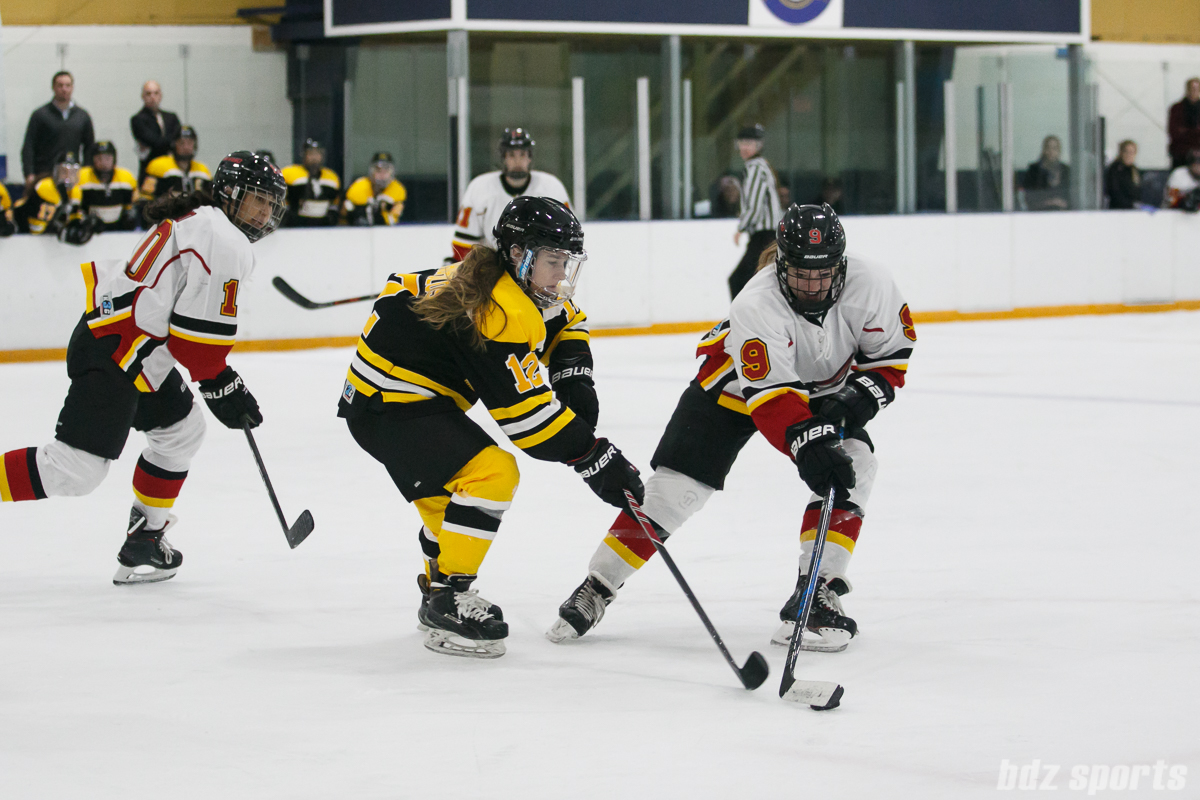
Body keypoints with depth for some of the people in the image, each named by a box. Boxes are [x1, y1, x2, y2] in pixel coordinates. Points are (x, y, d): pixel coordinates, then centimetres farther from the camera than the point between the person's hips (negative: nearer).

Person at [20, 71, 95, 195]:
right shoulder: (40, 115, 4)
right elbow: (28, 148, 0)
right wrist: (29, 175, -10)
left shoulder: (83, 116, 14)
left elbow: (90, 148, 18)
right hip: (43, 174, -3)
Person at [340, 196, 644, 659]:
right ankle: (446, 604, -14)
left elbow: (567, 322, 25)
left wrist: (575, 377, 6)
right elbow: (525, 409, -26)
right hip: (387, 406, -11)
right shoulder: (500, 312, -26)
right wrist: (593, 457, -21)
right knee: (492, 473, -20)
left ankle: (440, 594, 42)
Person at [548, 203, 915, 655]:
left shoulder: (870, 287, -26)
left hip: (823, 389, 3)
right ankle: (598, 588, 7)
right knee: (675, 484, -8)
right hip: (735, 386, -3)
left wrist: (856, 399, -28)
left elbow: (890, 357, -11)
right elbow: (770, 398, -45)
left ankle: (816, 596, -16)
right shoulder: (756, 307, -38)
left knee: (853, 465, -22)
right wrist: (810, 445, -59)